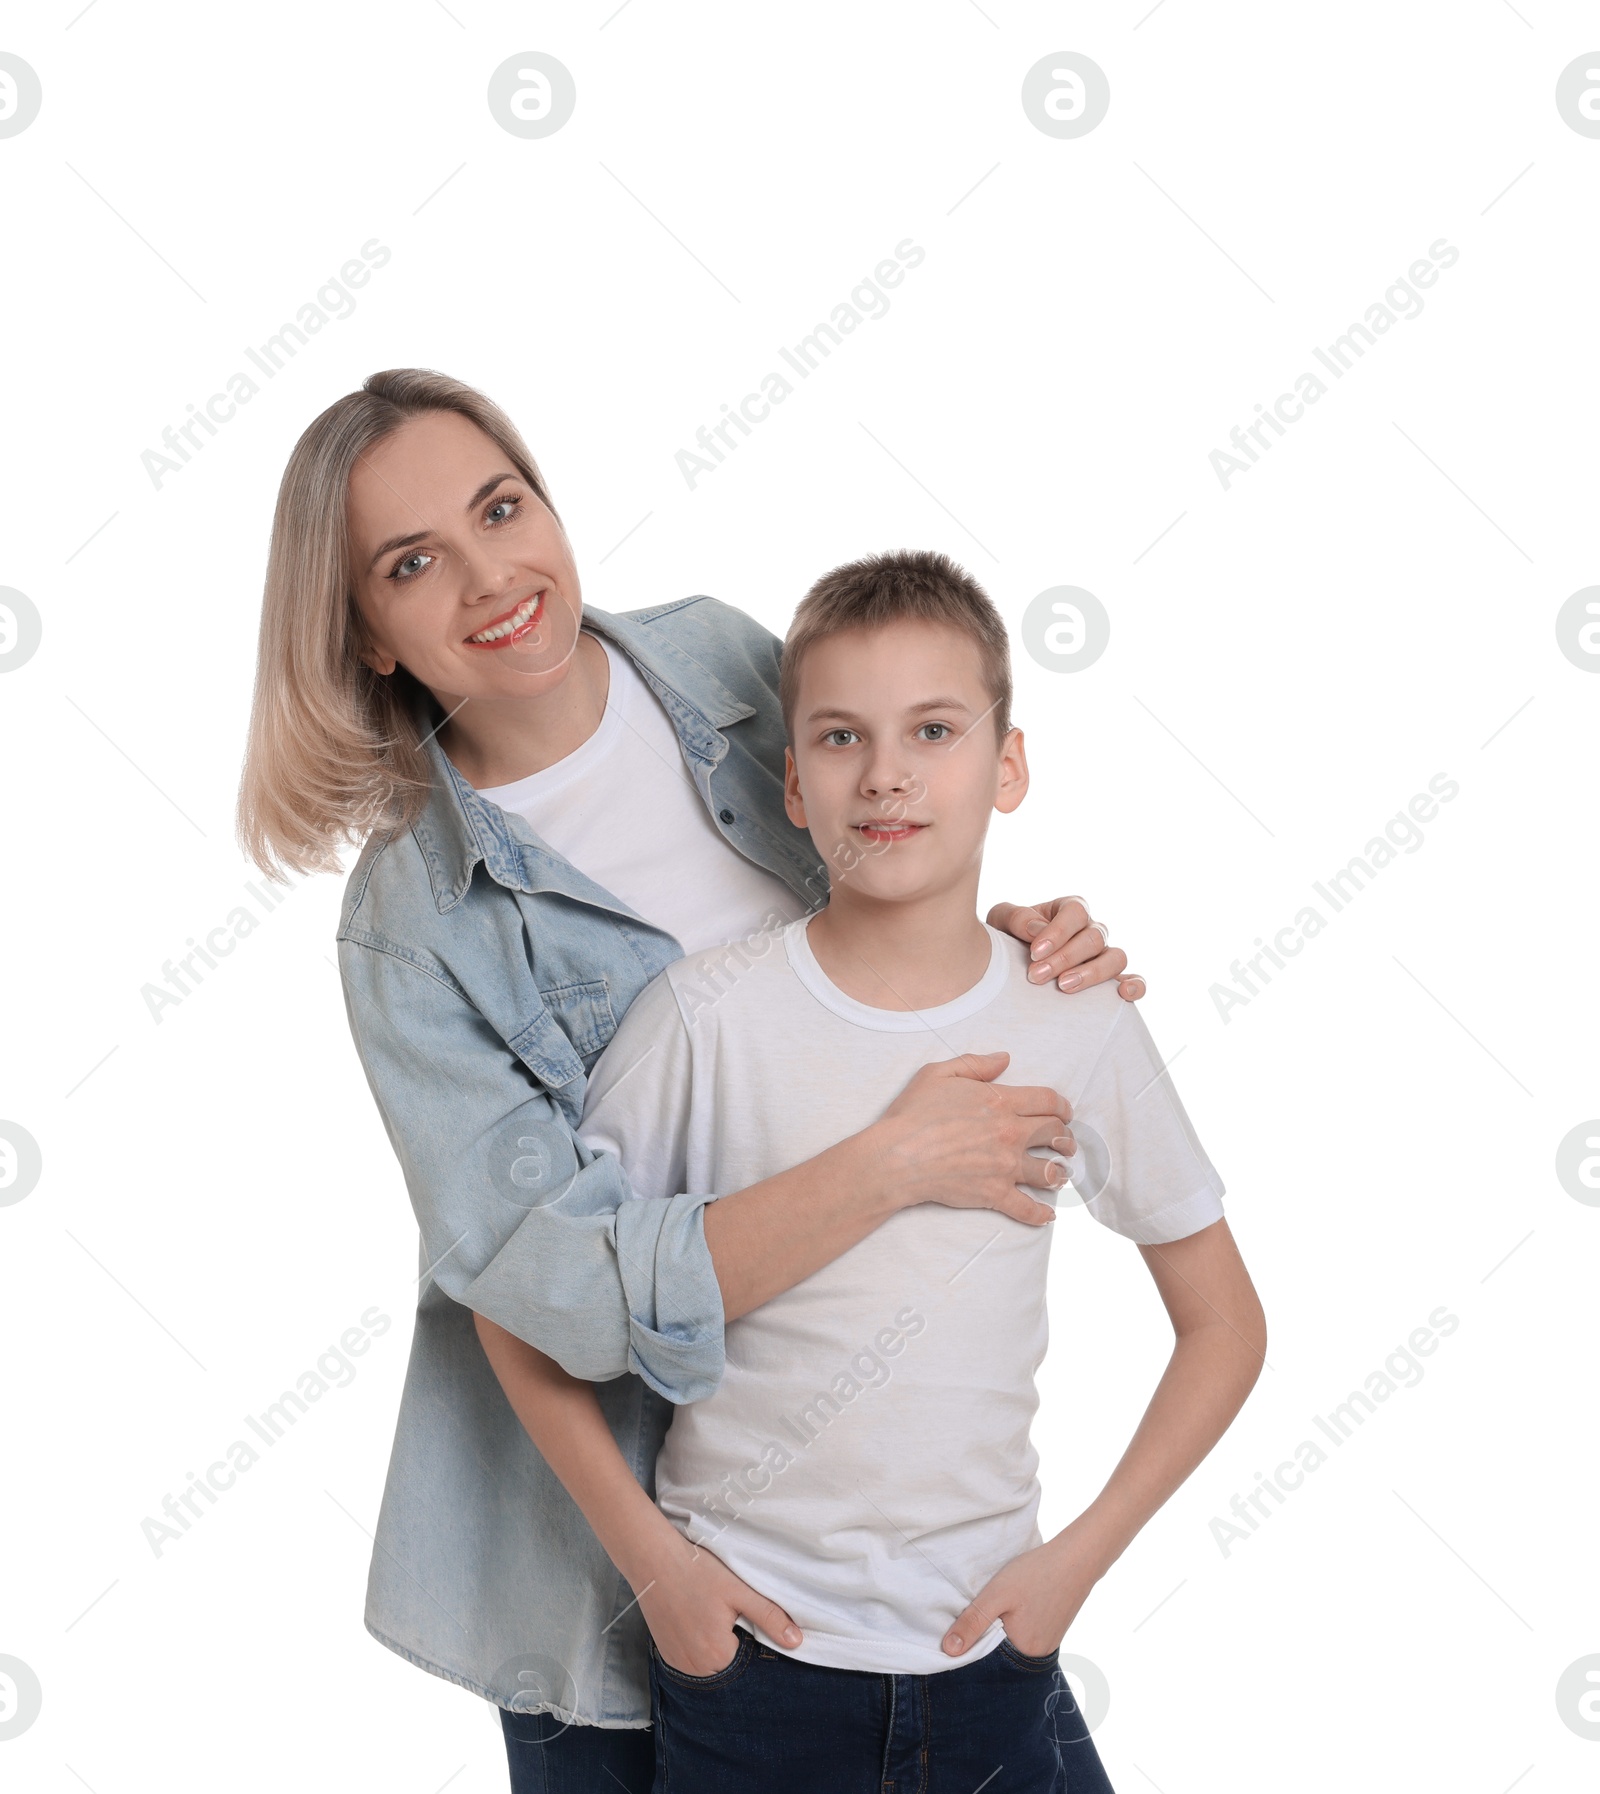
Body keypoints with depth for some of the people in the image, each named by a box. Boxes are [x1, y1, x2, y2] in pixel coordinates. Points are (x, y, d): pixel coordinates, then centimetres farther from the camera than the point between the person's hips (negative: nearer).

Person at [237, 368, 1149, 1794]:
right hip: (608, 1473, -3)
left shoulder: (720, 658, -7)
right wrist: (892, 1162, -30)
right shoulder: (415, 927, -19)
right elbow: (559, 1284, -26)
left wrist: (1002, 941, -13)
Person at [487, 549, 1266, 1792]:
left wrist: (1078, 1556, -3)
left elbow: (1225, 1326, 5)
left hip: (987, 1642, 2)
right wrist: (652, 1559, -7)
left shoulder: (1077, 1027, -6)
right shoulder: (709, 1016, -12)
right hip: (745, 1642, -1)